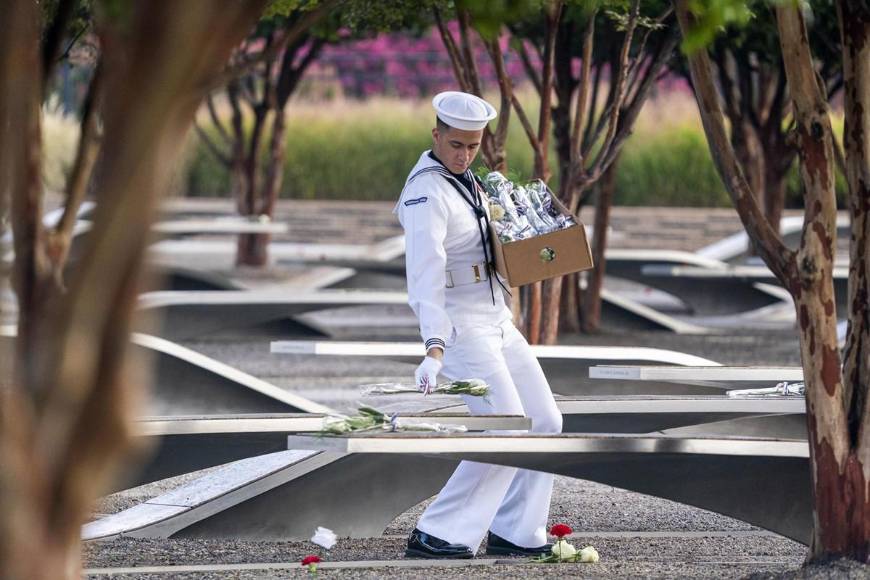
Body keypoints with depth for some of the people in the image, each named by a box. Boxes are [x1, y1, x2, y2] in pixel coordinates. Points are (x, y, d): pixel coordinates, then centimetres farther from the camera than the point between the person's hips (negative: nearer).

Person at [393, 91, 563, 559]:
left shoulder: (466, 182, 11)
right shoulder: (427, 192, -18)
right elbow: (424, 275, -28)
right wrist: (434, 348, -38)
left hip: (497, 321, 9)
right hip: (459, 324, -9)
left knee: (545, 422, 8)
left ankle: (515, 533, 14)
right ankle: (436, 535, -9)